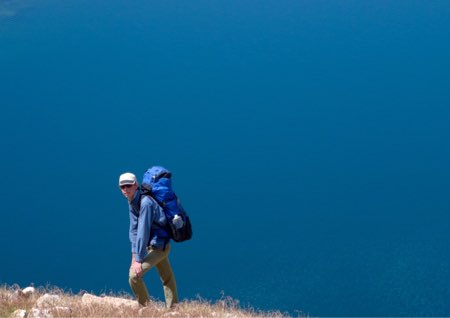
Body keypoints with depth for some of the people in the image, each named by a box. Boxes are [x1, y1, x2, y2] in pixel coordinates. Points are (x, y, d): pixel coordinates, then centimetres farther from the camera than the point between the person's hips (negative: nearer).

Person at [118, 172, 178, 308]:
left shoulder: (145, 203, -24)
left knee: (134, 275, -14)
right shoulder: (132, 202, 4)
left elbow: (143, 232, -25)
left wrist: (138, 259, -24)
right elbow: (133, 229, 6)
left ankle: (146, 308, 1)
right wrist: (134, 254, 0)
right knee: (167, 278, 16)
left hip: (159, 246, -9)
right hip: (156, 246, 9)